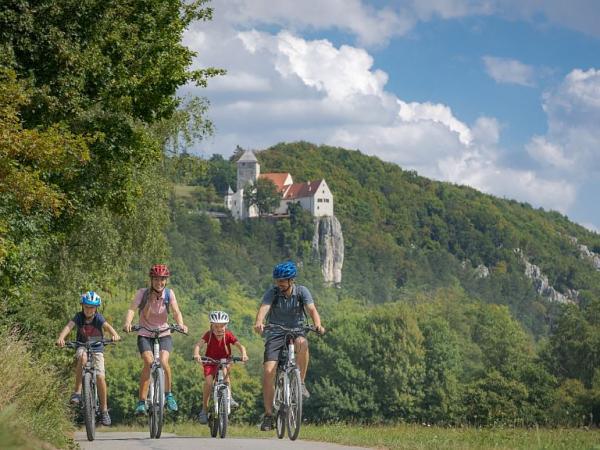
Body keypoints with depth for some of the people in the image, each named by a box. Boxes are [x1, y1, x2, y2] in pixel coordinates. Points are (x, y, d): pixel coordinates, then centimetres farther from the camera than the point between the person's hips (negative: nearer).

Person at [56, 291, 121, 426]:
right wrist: (61, 338, -51)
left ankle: (104, 410, 0)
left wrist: (114, 334, -56)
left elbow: (107, 326, -33)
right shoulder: (79, 317, -13)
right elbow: (69, 326, -31)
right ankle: (77, 391, -27)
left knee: (100, 377, -15)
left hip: (97, 349, 0)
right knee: (82, 357, -36)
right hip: (82, 347, 0)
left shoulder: (98, 318, -14)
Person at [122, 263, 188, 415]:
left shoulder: (169, 294, -7)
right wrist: (127, 322, -44)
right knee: (149, 362, -25)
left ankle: (168, 394, 1)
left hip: (164, 334, 1)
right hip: (145, 335, -1)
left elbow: (176, 311, -17)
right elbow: (132, 309, -23)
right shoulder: (142, 293, -11)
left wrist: (181, 324, -39)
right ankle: (141, 402, -18)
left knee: (163, 361, -25)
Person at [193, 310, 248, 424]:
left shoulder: (228, 335, -16)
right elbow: (199, 344, -32)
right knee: (208, 382, -19)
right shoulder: (209, 335, -18)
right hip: (210, 361, 0)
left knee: (225, 370, -33)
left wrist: (244, 354, -48)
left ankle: (229, 397, -24)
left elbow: (240, 345, -26)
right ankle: (204, 409, -5)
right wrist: (196, 354, -54)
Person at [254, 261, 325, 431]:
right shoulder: (272, 292, -9)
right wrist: (259, 323, -49)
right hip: (275, 334, 0)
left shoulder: (301, 291, -7)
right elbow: (264, 307, -27)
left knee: (302, 344, -37)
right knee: (268, 372, -16)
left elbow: (312, 309, -21)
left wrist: (318, 325, -42)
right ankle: (268, 414, -6)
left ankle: (300, 382, -19)